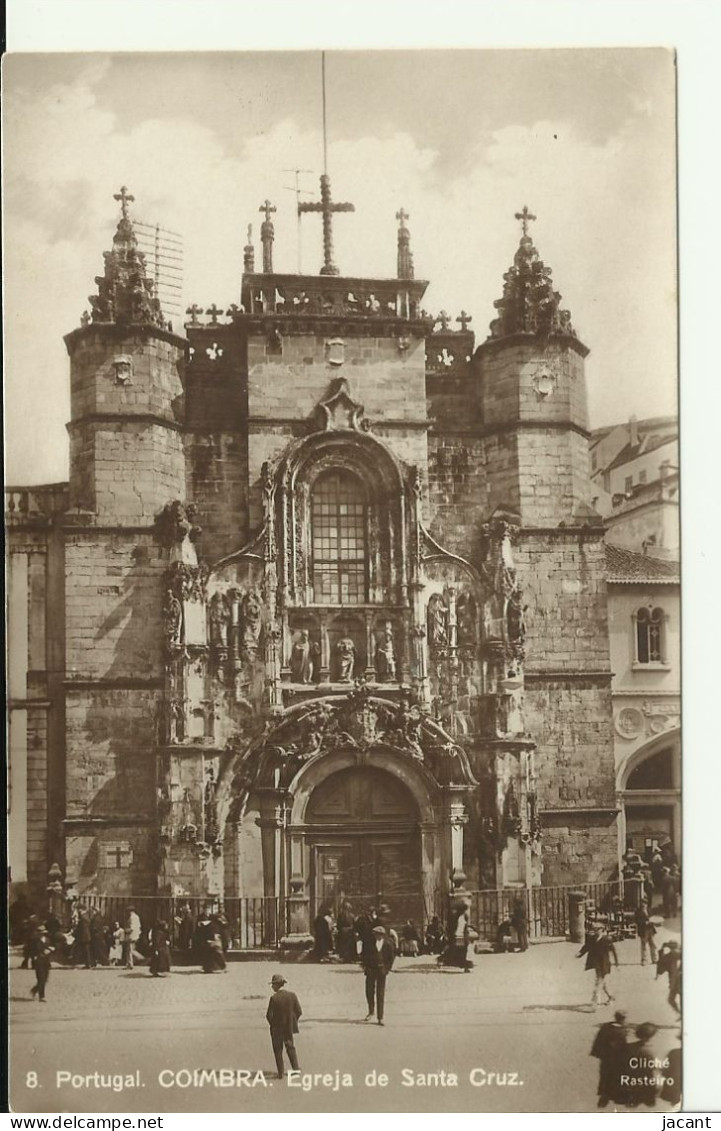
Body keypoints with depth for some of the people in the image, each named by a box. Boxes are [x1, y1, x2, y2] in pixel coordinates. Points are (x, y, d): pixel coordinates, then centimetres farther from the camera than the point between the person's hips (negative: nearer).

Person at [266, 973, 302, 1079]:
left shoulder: (274, 998, -17)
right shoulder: (292, 995, -5)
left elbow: (269, 1015, -17)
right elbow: (299, 1012, -3)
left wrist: (273, 1025, 1)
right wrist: (292, 1022, 10)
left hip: (277, 1028, -4)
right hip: (290, 1027, 4)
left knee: (278, 1050, 10)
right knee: (291, 1048, 21)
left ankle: (281, 1073, 10)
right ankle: (296, 1069, 13)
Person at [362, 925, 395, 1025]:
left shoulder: (388, 944, -2)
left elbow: (391, 956, 8)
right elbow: (365, 955, 7)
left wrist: (388, 968, 1)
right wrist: (365, 966, 0)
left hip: (382, 970, -1)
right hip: (371, 969, 1)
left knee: (380, 994, -2)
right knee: (369, 991, 4)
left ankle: (380, 1018, 2)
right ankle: (371, 1011, 30)